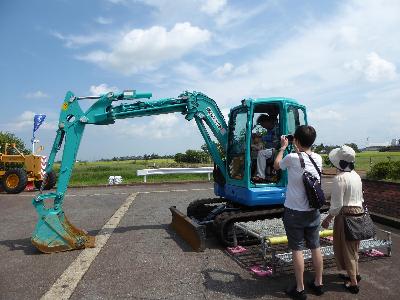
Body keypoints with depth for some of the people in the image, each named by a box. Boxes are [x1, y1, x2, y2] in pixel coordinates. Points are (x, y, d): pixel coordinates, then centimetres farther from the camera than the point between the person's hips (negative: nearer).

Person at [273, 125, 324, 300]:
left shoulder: (292, 158, -18)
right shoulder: (318, 159, -2)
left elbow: (276, 166, 3)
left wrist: (282, 148, 14)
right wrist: (297, 148, 24)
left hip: (294, 213, -5)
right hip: (313, 211, 5)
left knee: (297, 249, 5)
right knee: (315, 247, 16)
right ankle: (318, 284, 31)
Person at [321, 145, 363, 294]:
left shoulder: (339, 178, -20)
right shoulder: (356, 176, 6)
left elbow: (337, 205, -19)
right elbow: (360, 198, 14)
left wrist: (327, 219, -7)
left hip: (346, 215, -8)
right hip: (359, 213, 8)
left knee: (346, 248, 7)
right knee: (353, 247, 23)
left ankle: (353, 283, 18)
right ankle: (355, 274, 40)